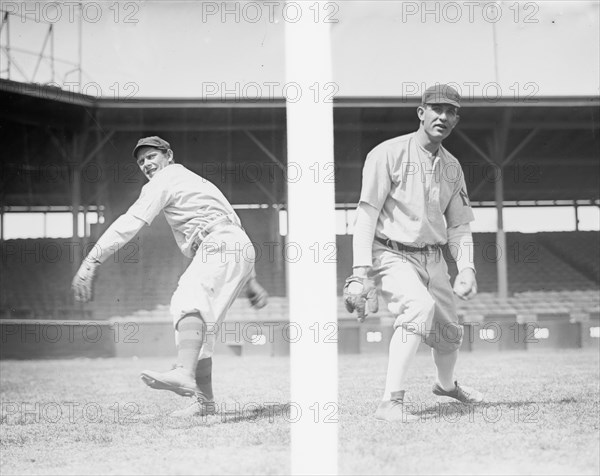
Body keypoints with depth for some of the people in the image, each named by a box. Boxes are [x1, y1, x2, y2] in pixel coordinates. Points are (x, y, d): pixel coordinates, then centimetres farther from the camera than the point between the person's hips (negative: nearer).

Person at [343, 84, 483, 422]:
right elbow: (367, 215, -15)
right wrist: (361, 271, -23)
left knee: (449, 331, 13)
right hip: (391, 254, -7)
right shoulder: (389, 154, -11)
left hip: (433, 259, 7)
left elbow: (459, 226, 13)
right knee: (421, 306, -32)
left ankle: (446, 385, 47)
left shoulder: (453, 167, 9)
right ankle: (392, 402, -31)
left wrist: (466, 268, -3)